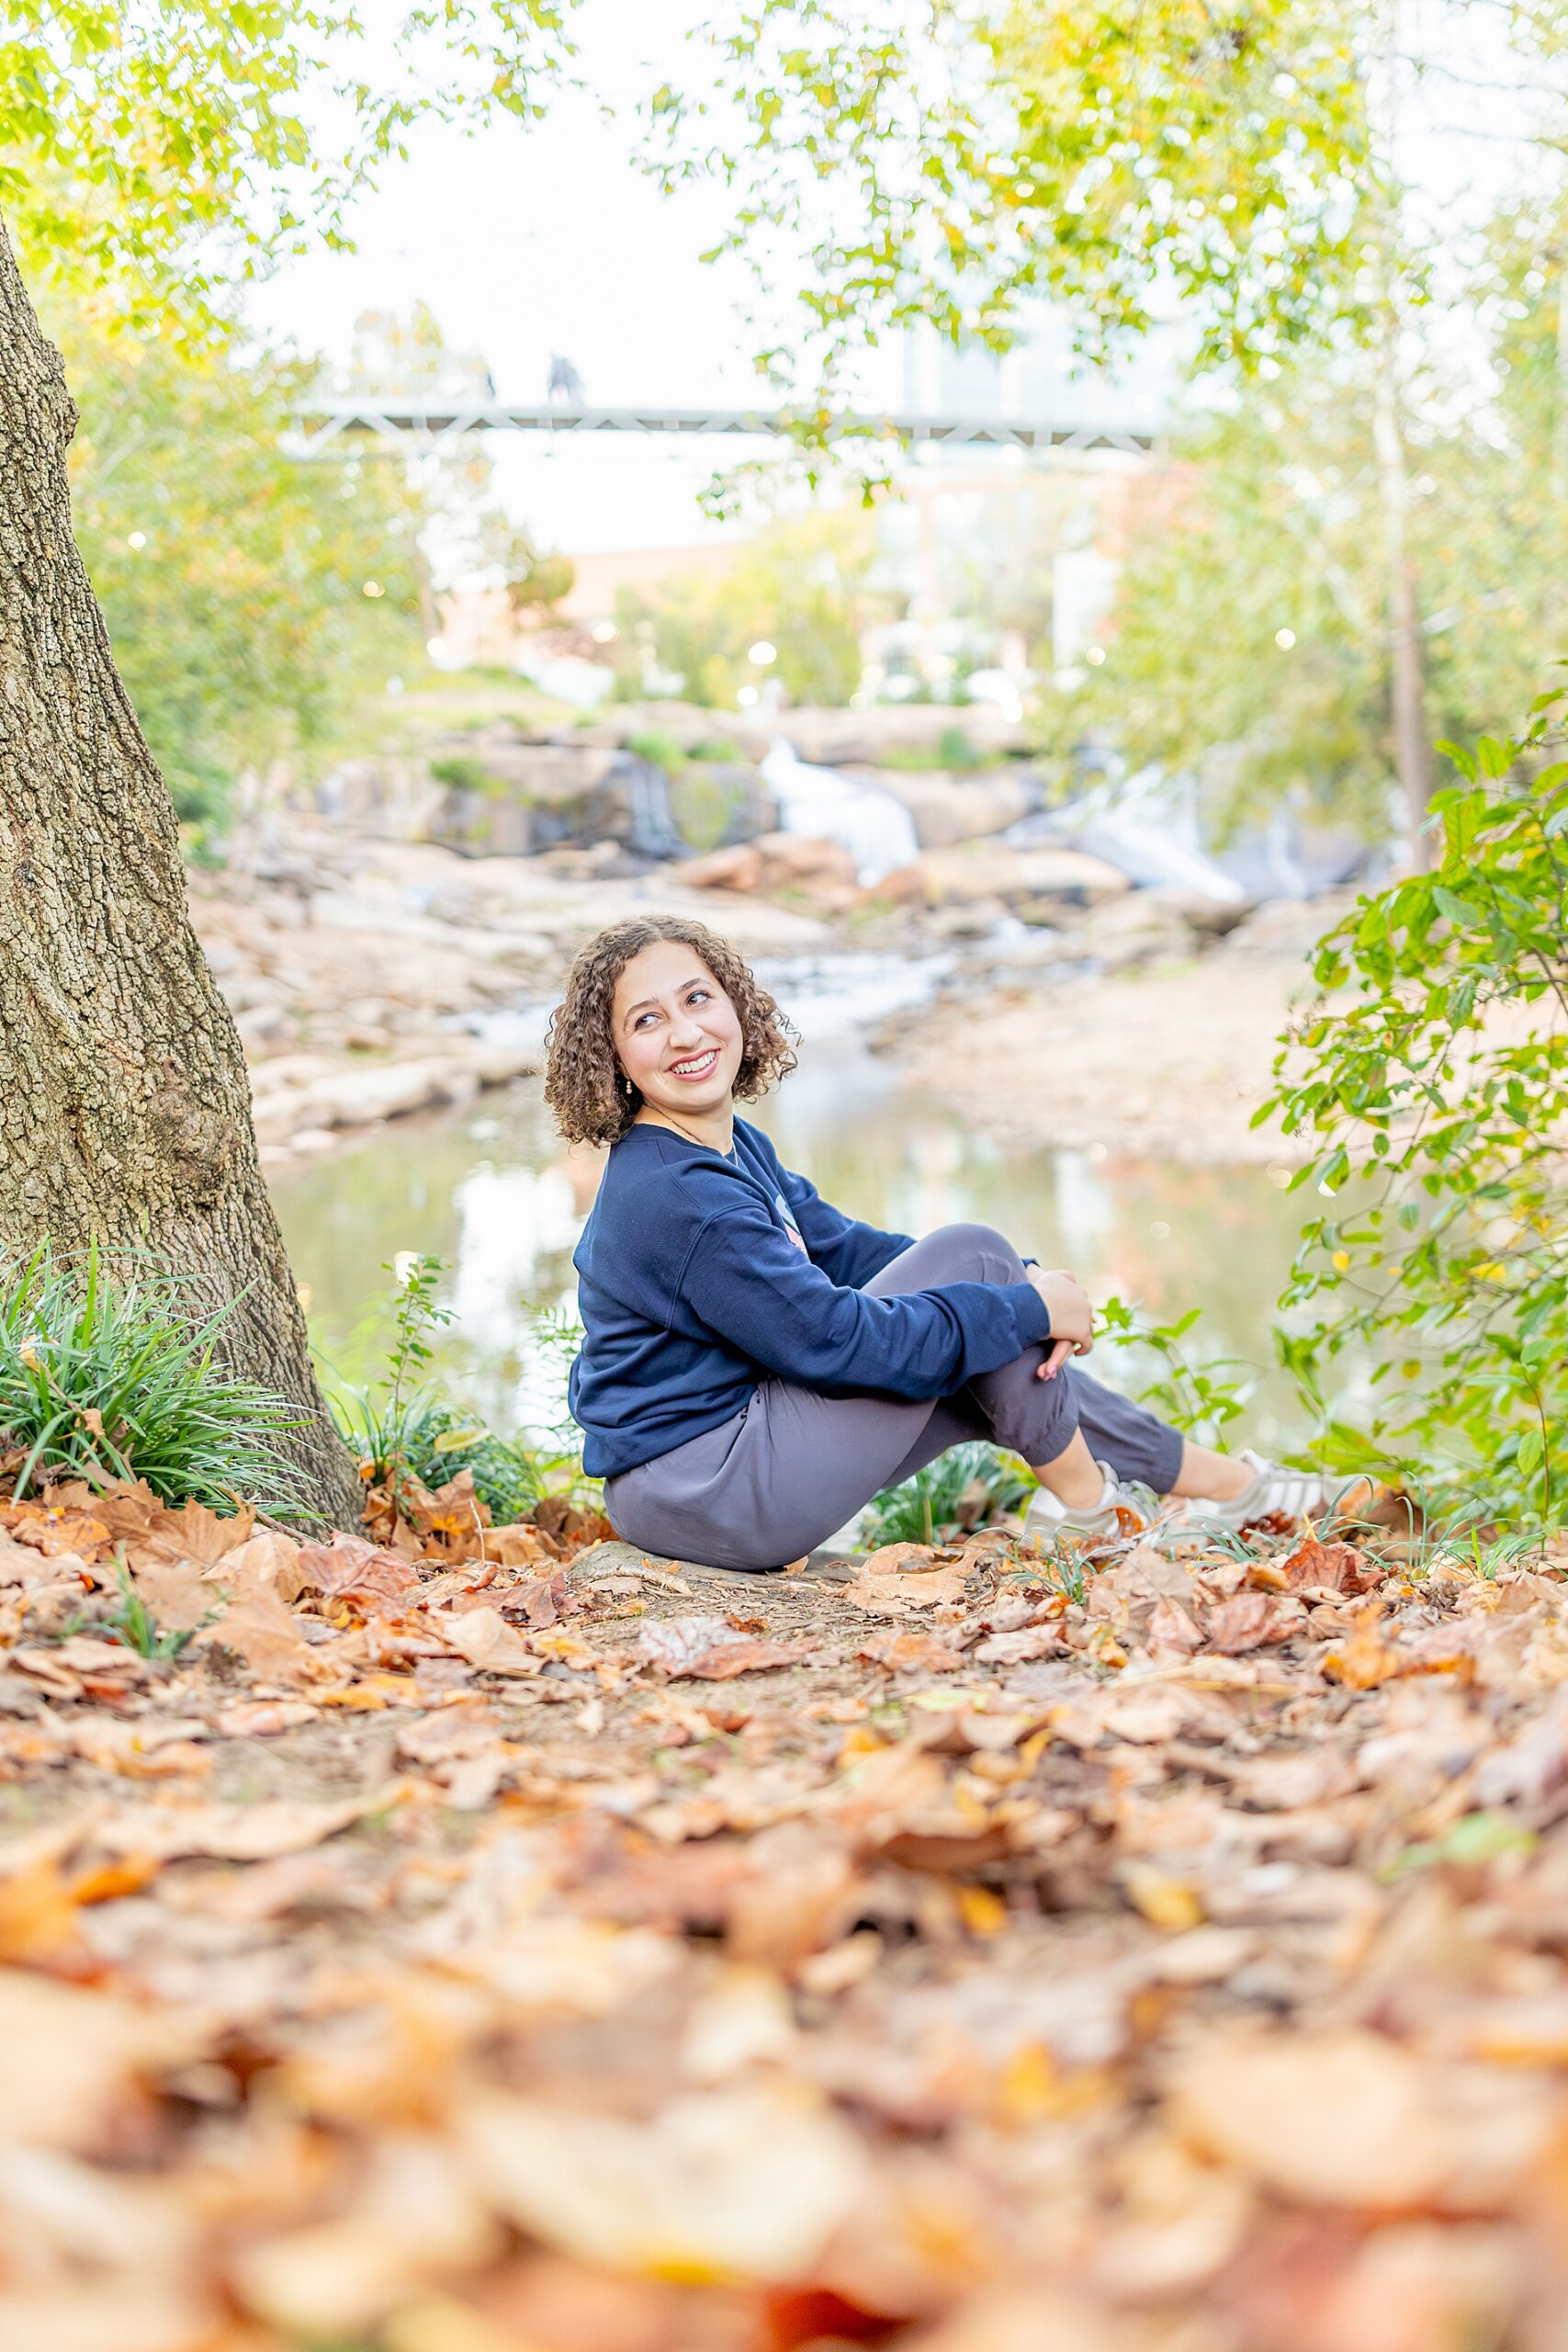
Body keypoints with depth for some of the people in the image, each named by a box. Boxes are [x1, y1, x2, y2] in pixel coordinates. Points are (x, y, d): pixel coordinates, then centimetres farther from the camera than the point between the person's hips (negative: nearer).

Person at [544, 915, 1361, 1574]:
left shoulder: (736, 1150, 10)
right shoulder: (675, 1197, -22)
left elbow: (846, 1251, 12)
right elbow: (834, 1338, -23)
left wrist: (1026, 1287, -2)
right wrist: (1026, 1305, -13)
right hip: (707, 1496, -10)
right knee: (970, 1254, -10)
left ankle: (1216, 1476, 25)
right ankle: (1081, 1496, 3)